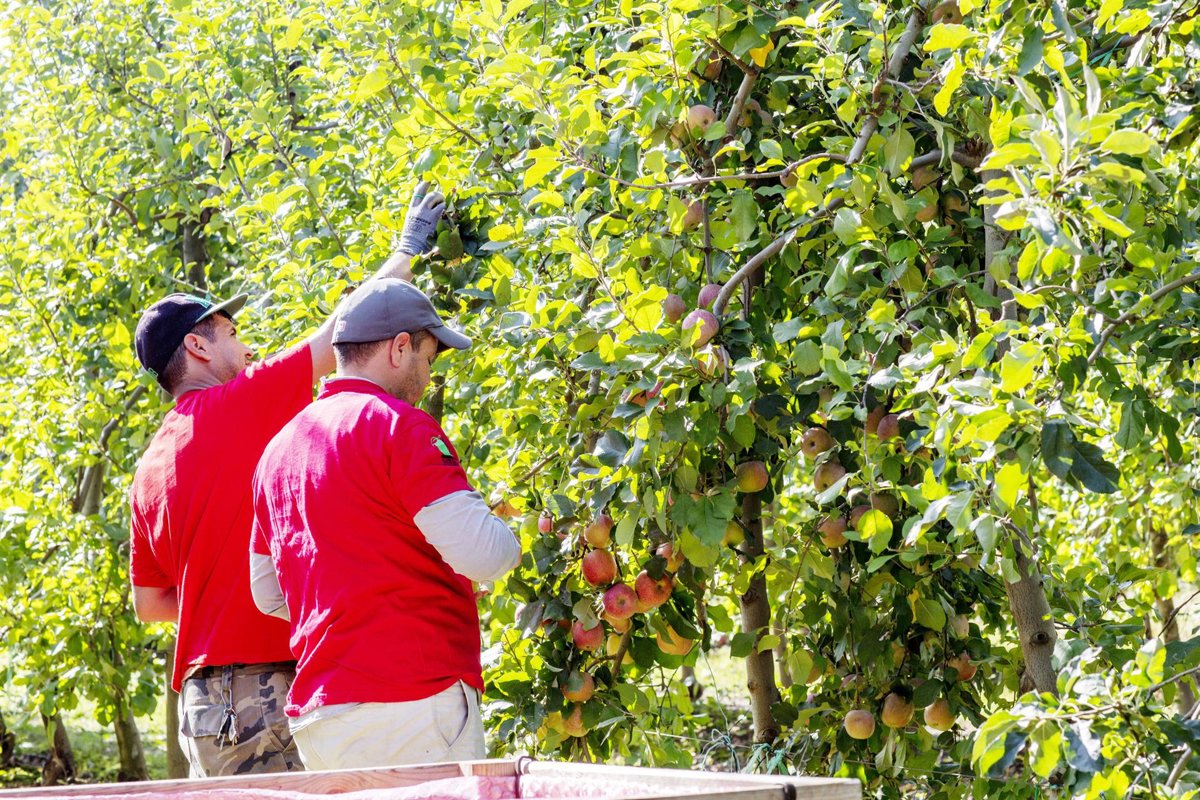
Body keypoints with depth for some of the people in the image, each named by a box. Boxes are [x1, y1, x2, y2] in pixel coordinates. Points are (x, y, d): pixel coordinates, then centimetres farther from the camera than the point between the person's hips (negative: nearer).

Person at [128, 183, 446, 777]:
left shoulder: (149, 470, 16)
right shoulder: (243, 405, -5)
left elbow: (148, 604, 21)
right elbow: (341, 331, 2)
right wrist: (408, 251, 14)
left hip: (200, 700, 8)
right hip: (263, 688, -8)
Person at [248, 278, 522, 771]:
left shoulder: (280, 447, 16)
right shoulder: (397, 424, -9)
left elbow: (267, 593, 23)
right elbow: (481, 554, -17)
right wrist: (511, 540, 4)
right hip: (411, 702, -8)